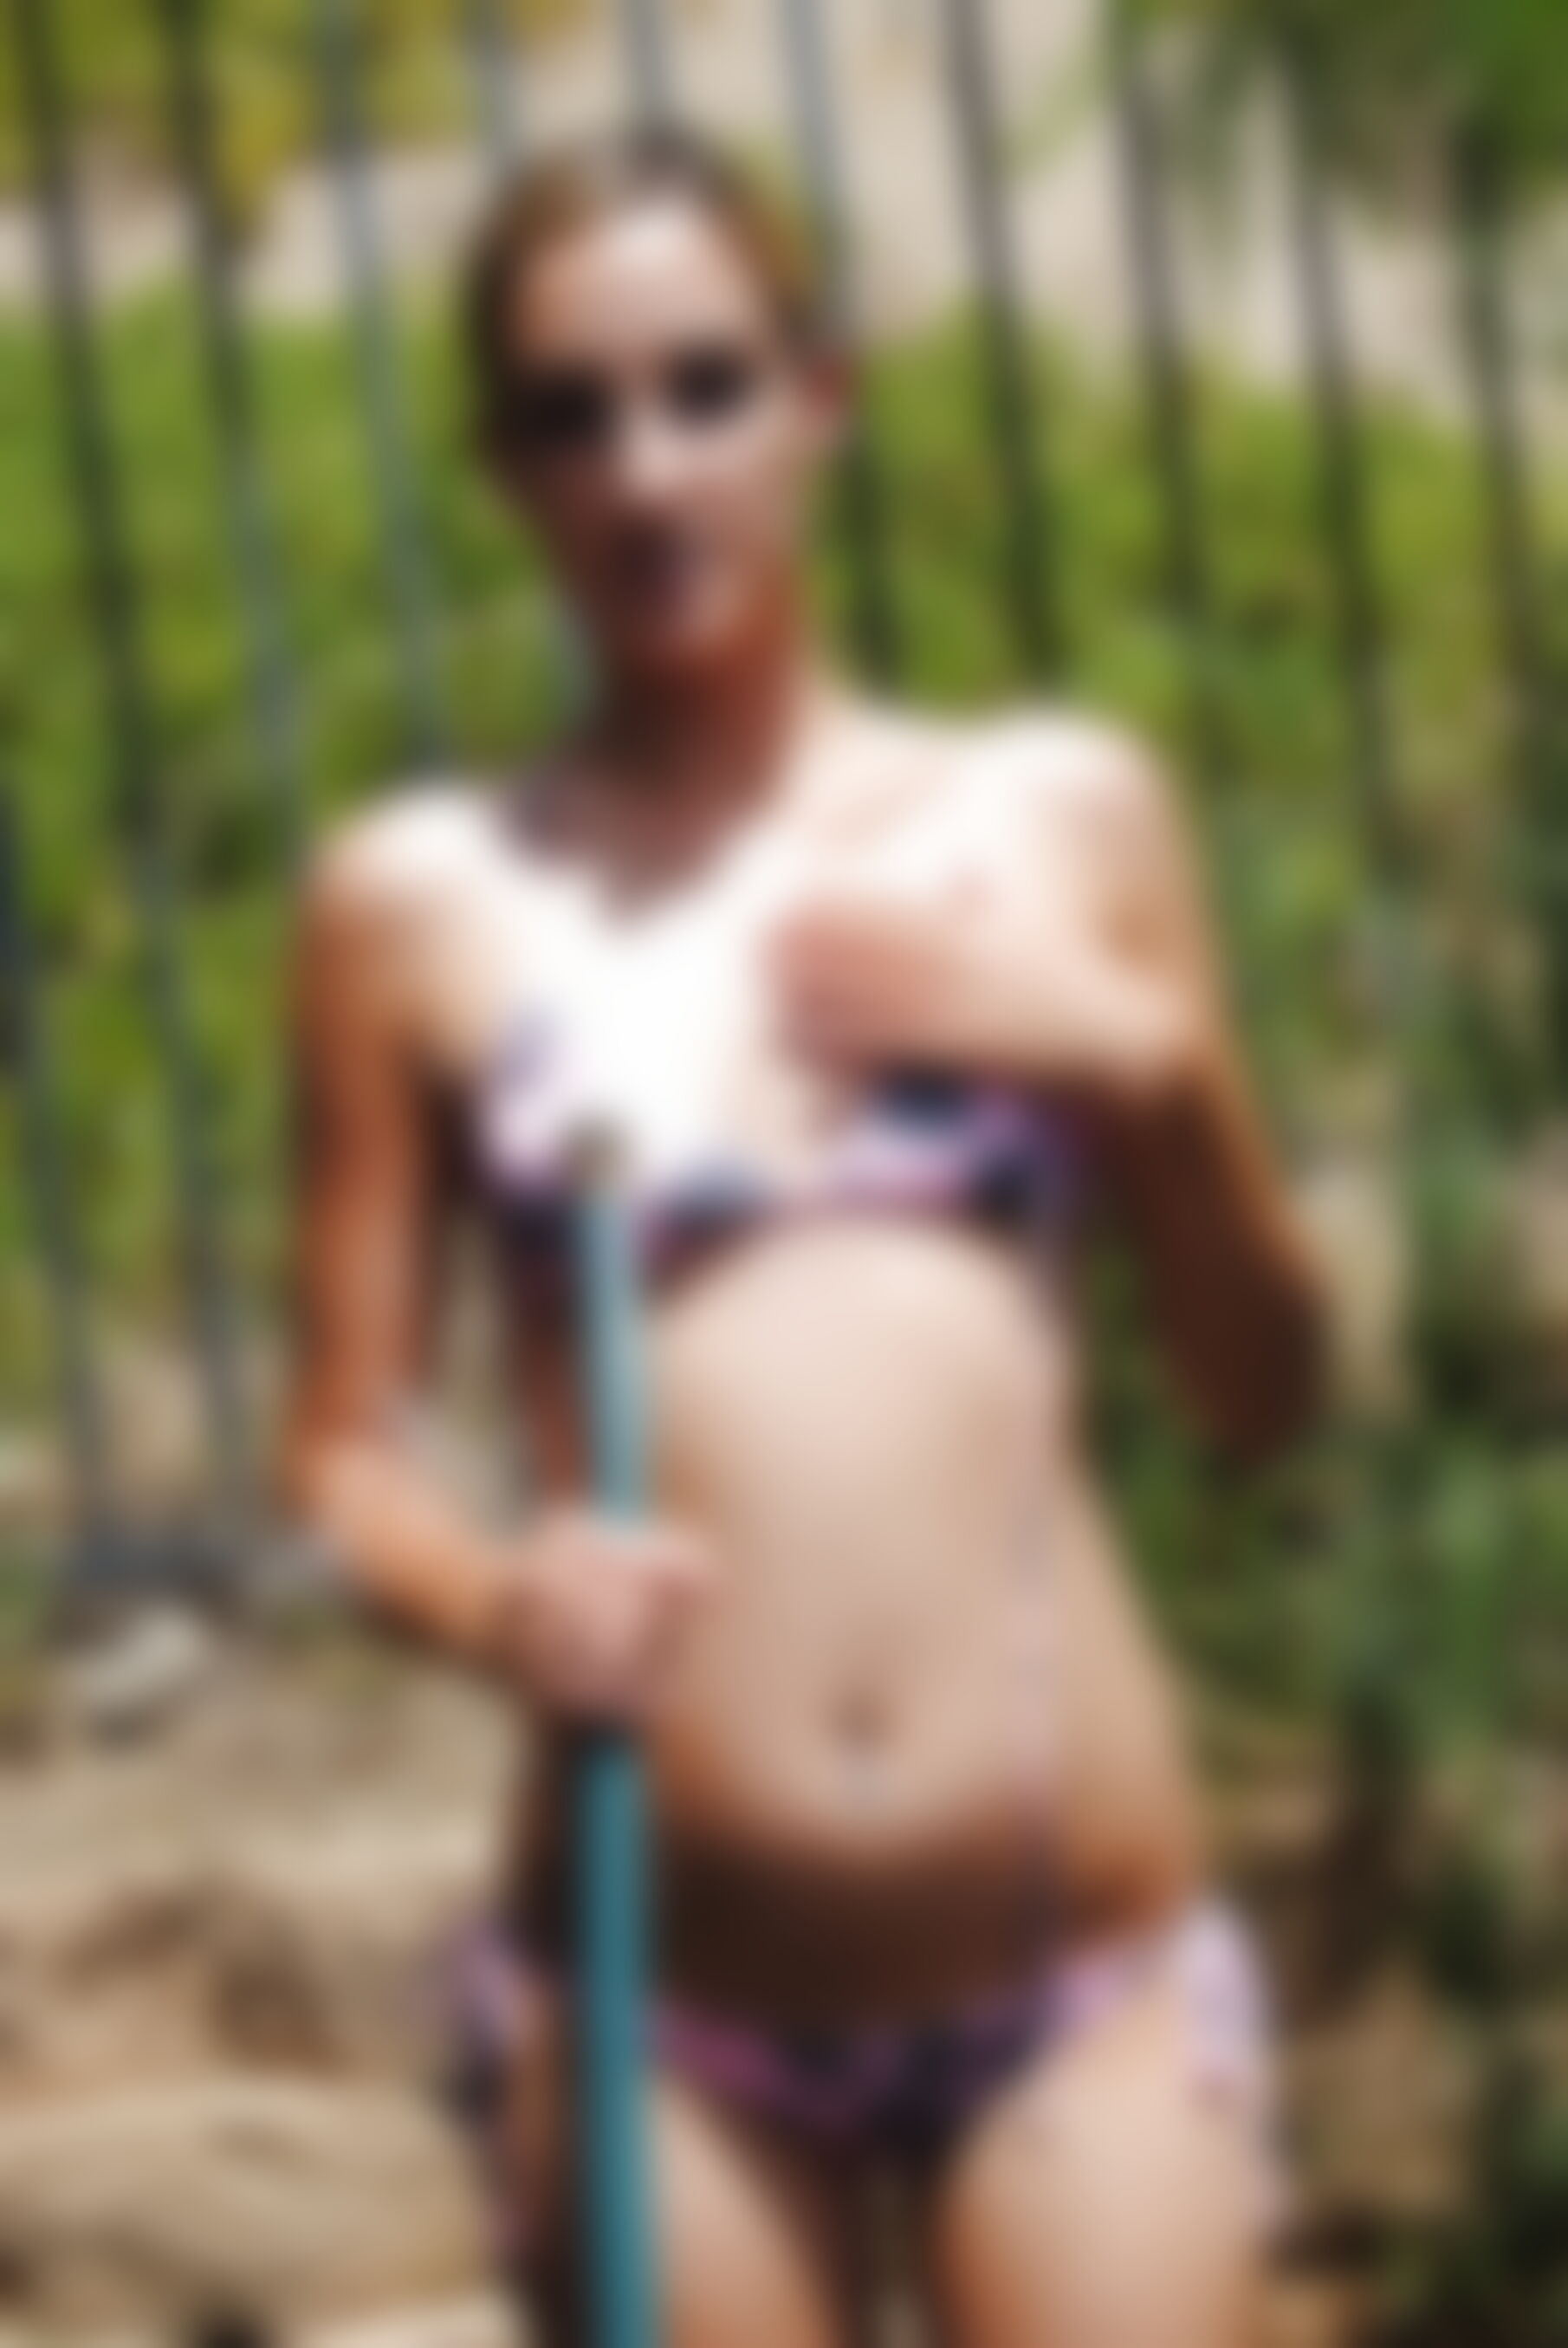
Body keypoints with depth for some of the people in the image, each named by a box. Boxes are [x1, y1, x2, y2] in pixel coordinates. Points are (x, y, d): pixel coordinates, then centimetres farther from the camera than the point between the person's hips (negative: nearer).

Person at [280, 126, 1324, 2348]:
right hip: (661, 1989, 0)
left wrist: (1159, 1064, -5)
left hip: (1088, 1974, 1)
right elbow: (347, 1438, 5)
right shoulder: (420, 897, 5)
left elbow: (1263, 1393, 12)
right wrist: (487, 1591, -16)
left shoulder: (1061, 814, 8)